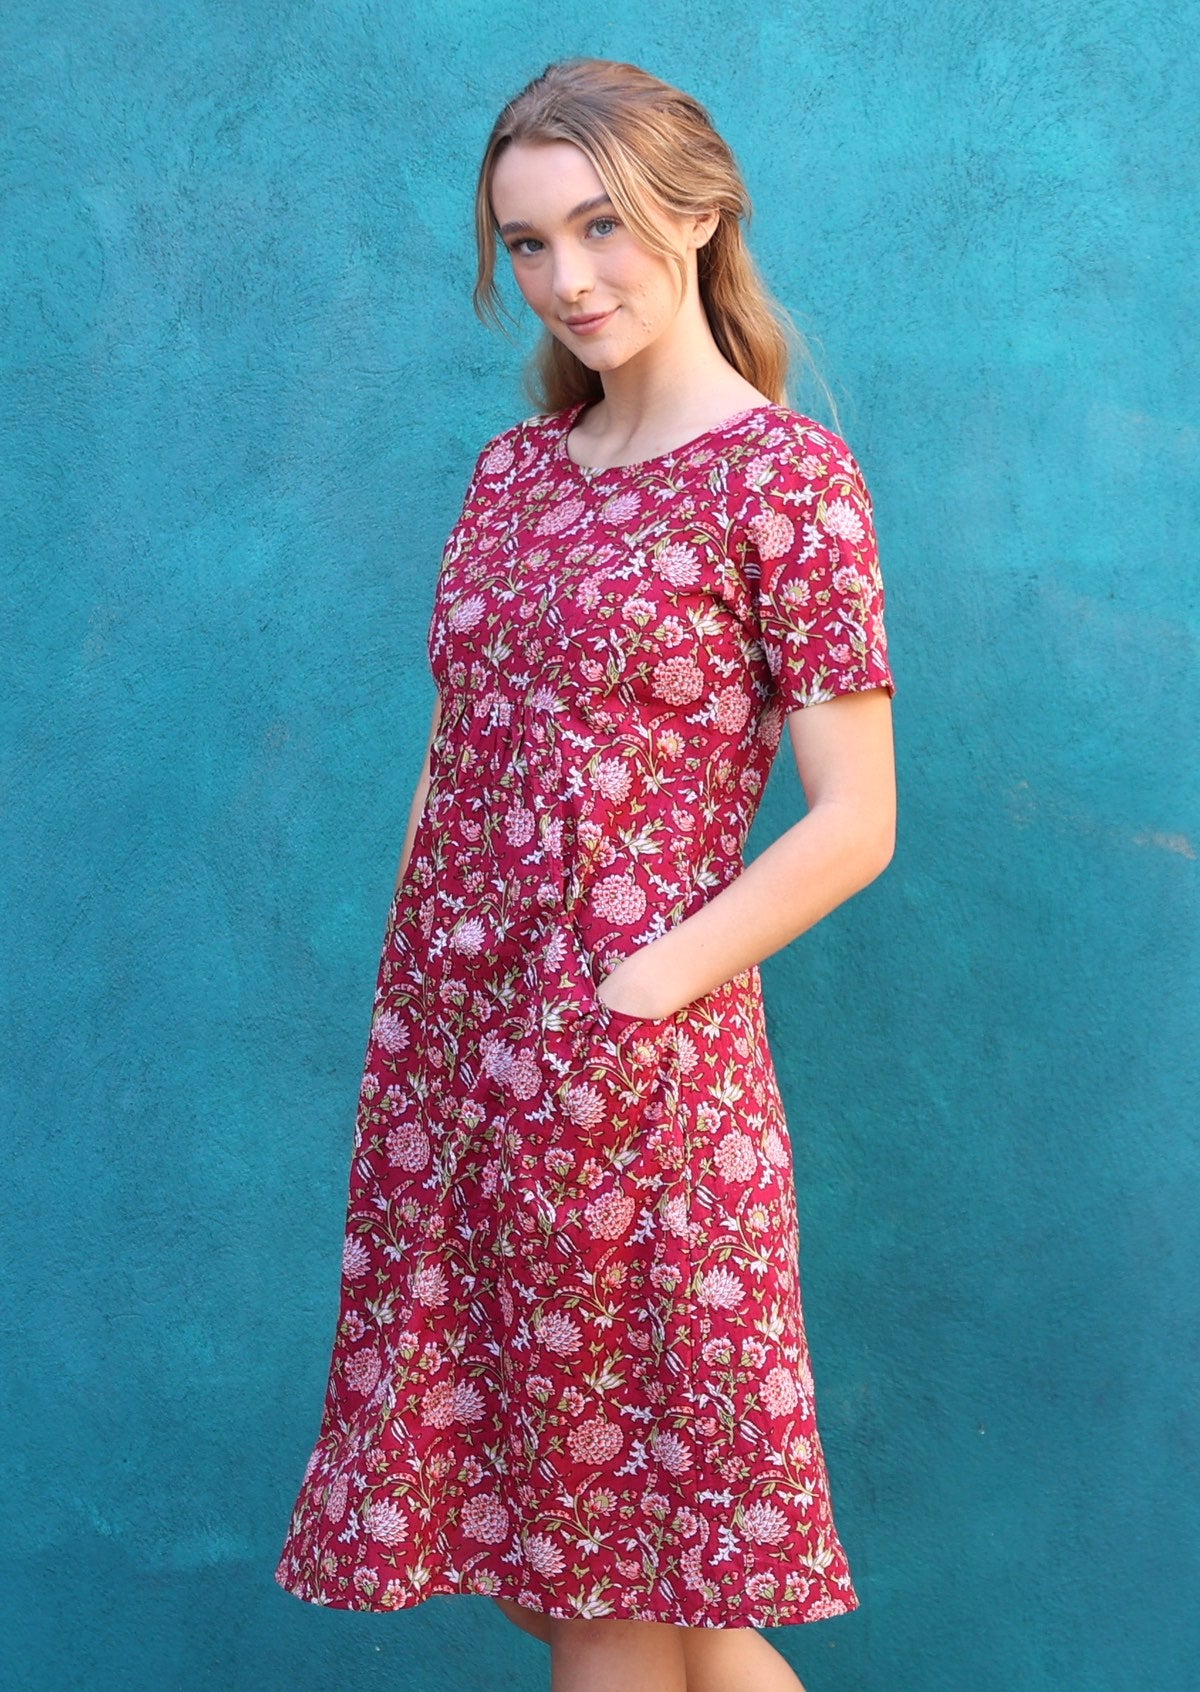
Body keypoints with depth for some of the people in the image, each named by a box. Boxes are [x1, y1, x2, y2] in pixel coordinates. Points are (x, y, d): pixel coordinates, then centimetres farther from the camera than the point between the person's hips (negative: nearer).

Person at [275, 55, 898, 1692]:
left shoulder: (785, 476, -7)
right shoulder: (514, 469, 12)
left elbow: (854, 820, -10)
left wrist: (647, 989, -16)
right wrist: (405, 1010, 8)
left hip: (632, 1060, -6)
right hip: (444, 1045, 6)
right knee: (550, 1557, 13)